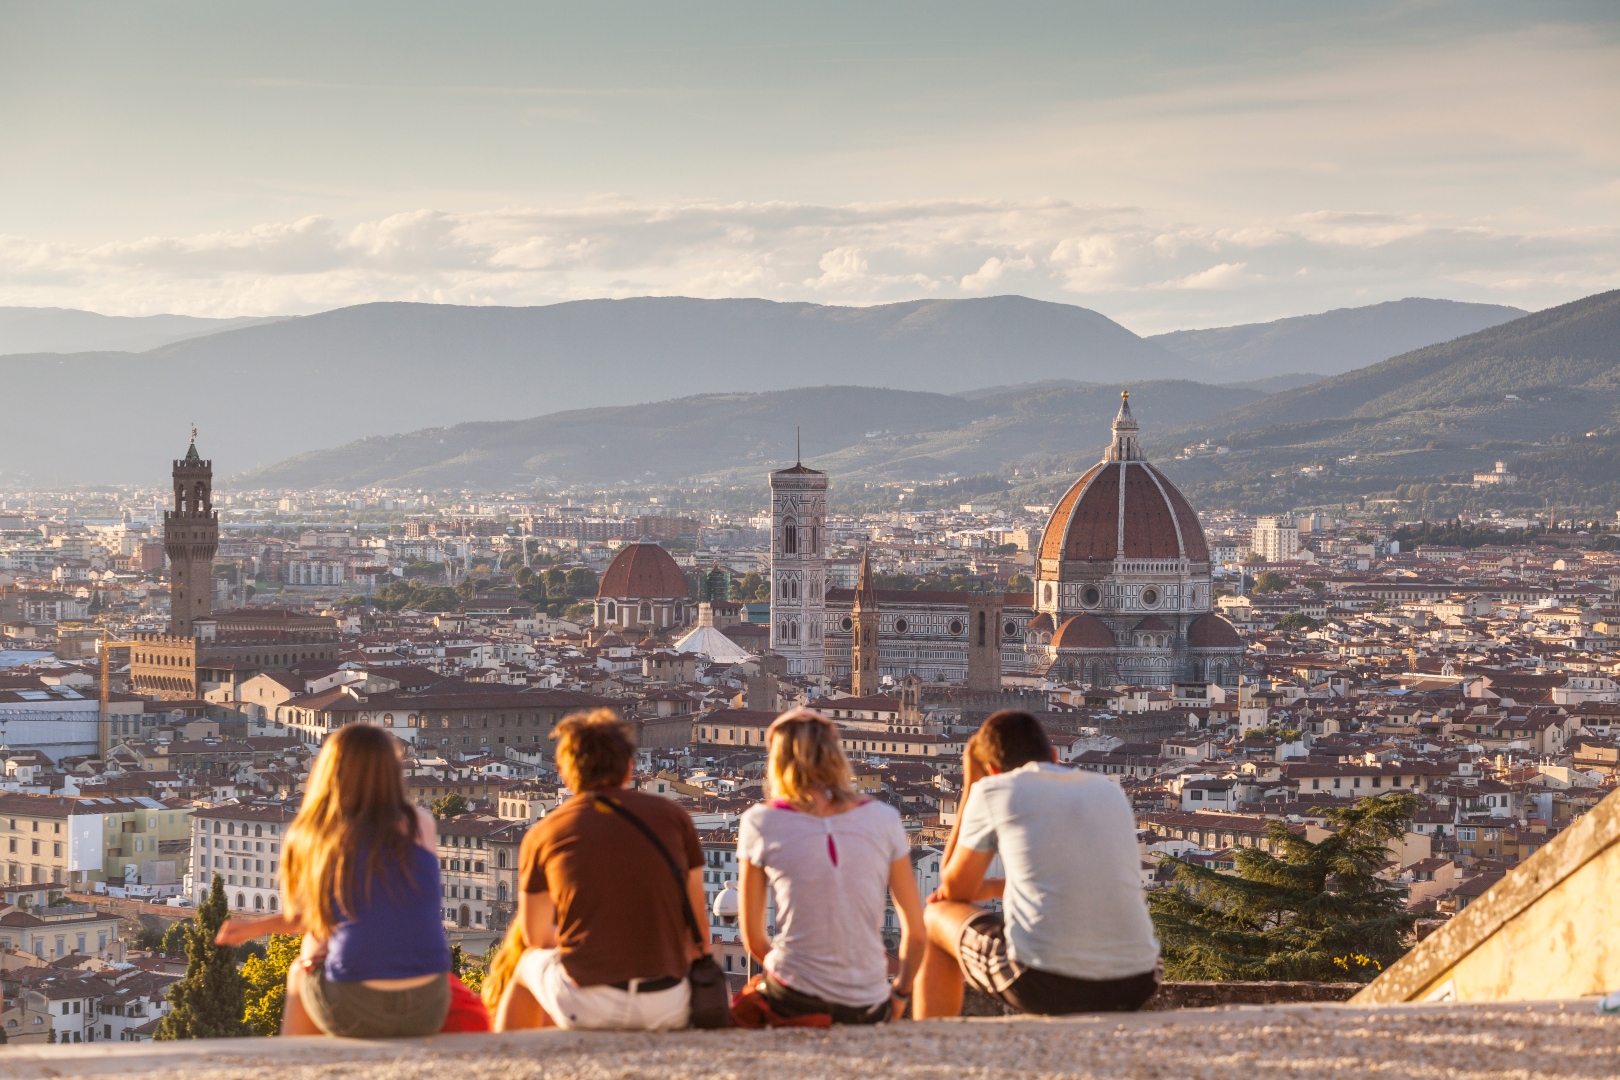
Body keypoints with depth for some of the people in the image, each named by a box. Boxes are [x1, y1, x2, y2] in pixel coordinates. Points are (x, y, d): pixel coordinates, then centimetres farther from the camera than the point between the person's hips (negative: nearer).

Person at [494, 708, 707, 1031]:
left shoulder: (541, 835, 3)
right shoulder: (672, 816, 5)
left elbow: (537, 938, 14)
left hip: (585, 1006, -1)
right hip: (669, 1007, 1)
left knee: (529, 964, 32)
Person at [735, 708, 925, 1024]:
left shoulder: (760, 823, -2)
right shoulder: (884, 819, 2)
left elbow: (753, 939, 4)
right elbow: (916, 931, 5)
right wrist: (900, 995, 22)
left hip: (793, 1001, -3)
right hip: (869, 1010, 3)